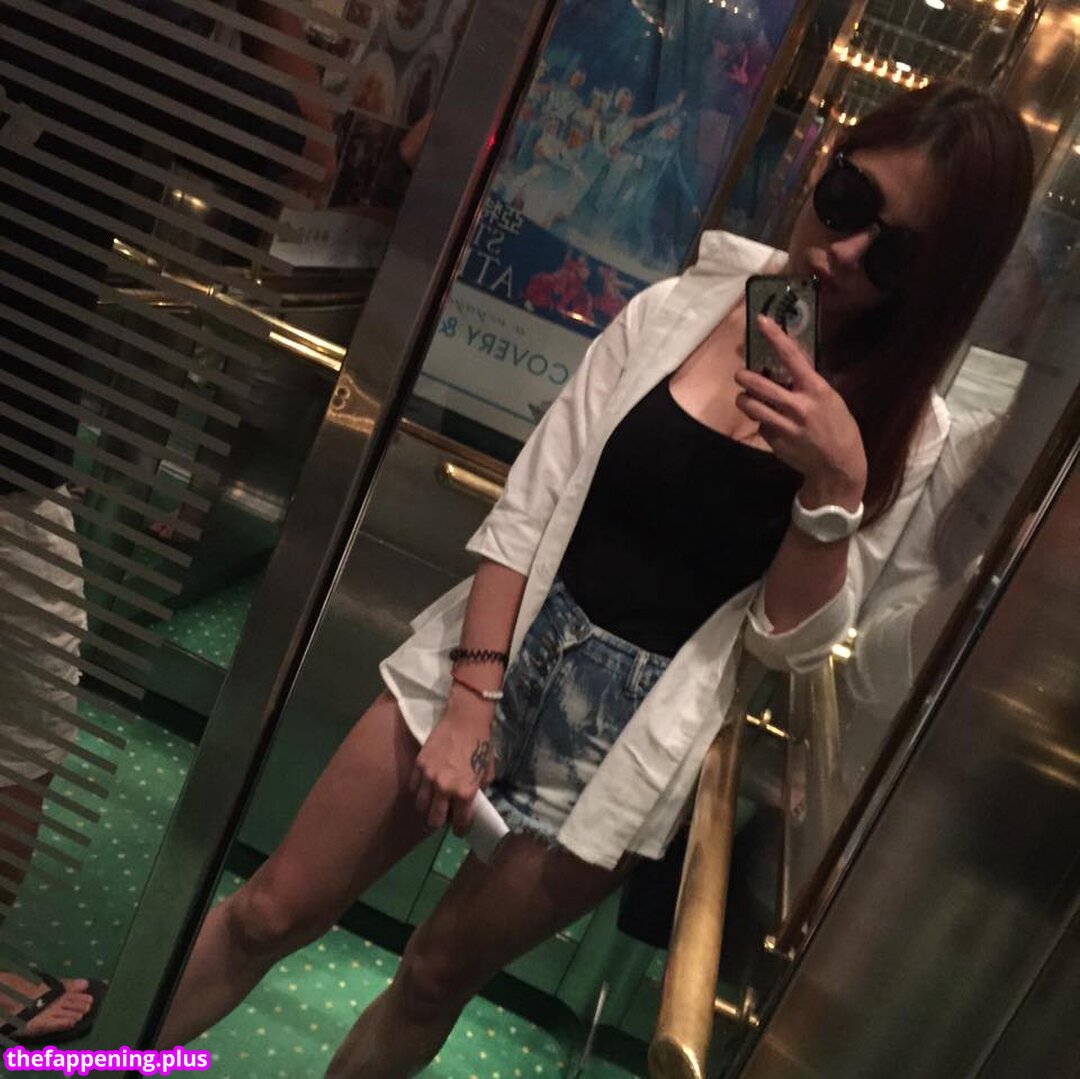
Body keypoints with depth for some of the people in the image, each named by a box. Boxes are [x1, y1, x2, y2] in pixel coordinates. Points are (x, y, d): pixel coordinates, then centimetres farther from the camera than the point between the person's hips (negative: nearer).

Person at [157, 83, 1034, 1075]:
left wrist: (836, 487, -21)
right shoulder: (676, 310, -2)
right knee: (268, 915, 7)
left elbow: (792, 640, -6)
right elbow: (526, 509, -5)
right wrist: (470, 698, -10)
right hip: (502, 649, 1)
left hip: (637, 729, -1)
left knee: (434, 981, 14)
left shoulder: (905, 431, -3)